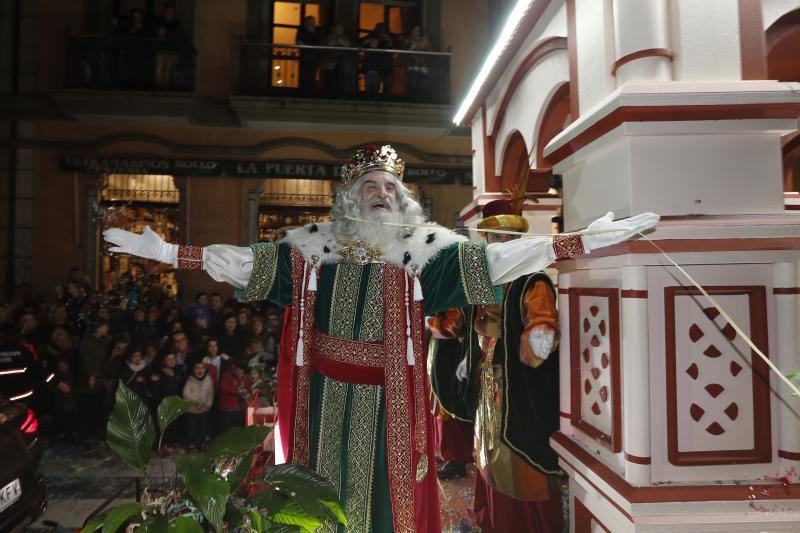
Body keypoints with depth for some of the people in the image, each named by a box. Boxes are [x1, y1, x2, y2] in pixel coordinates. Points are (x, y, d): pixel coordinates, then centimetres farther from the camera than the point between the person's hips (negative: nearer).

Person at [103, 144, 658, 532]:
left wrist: (585, 240, -14)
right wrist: (164, 251, -3)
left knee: (386, 483, 6)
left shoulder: (419, 248, 1)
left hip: (388, 396, -1)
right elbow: (247, 260, 3)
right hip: (328, 393, 1)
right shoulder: (315, 245, 5)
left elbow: (492, 257, -7)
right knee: (327, 487, 11)